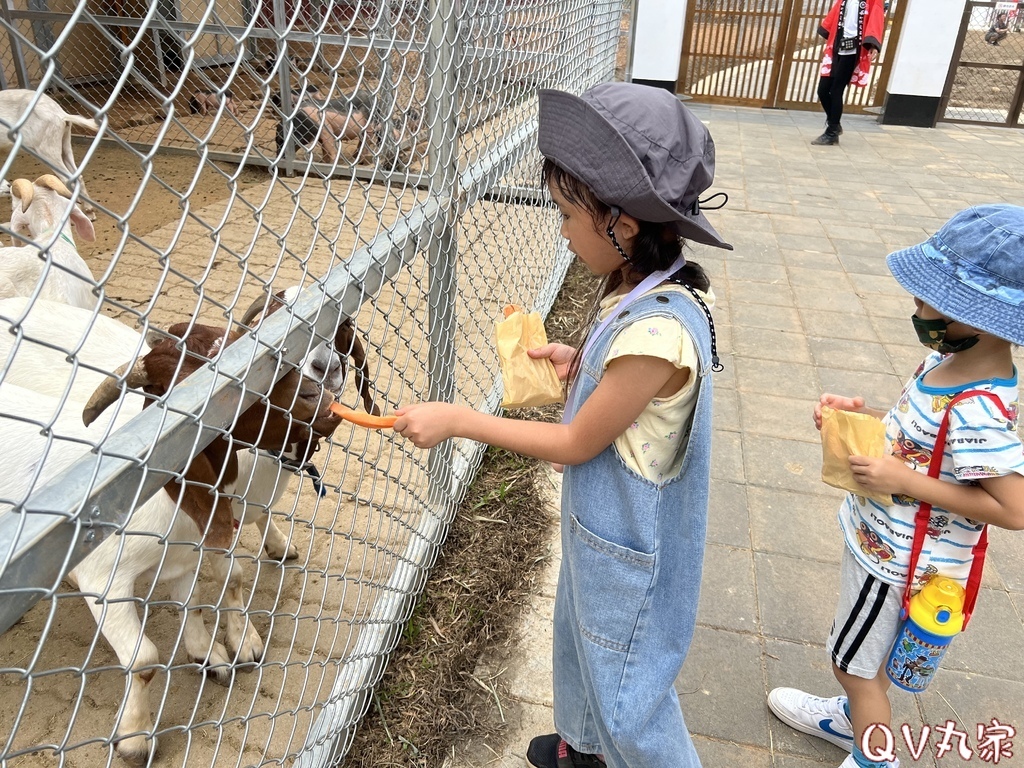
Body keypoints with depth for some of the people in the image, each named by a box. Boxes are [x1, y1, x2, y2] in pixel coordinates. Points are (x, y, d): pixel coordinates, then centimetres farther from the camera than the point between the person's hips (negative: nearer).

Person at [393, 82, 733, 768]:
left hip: (627, 550, -9)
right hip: (602, 524, 9)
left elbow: (574, 444, -24)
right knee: (582, 636, 30)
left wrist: (457, 419, -19)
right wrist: (581, 364, -4)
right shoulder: (647, 291, -6)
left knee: (629, 693, 15)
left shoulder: (655, 330, -35)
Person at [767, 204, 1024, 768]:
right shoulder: (953, 360, -6)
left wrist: (904, 480, -30)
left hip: (897, 559, -9)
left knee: (854, 663, 14)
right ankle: (855, 718, 55)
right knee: (868, 654, 30)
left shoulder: (975, 411, -32)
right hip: (886, 540, 9)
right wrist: (863, 414, -7)